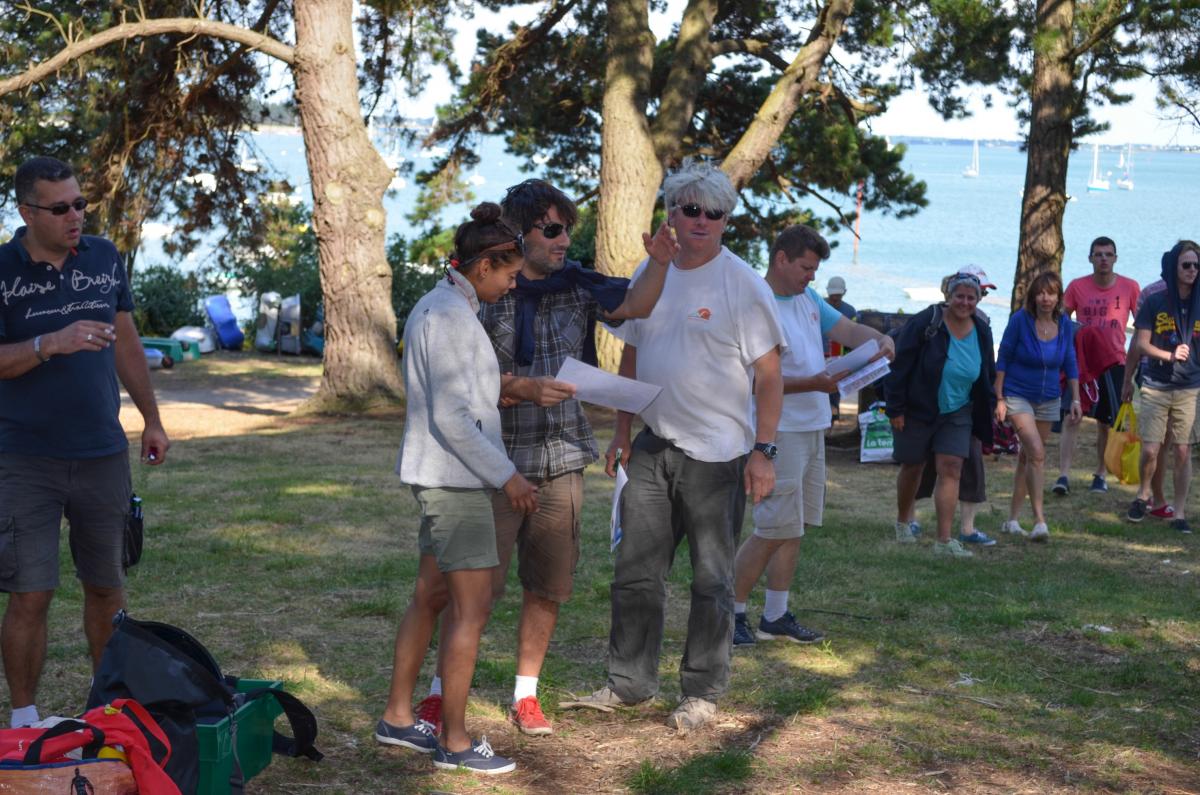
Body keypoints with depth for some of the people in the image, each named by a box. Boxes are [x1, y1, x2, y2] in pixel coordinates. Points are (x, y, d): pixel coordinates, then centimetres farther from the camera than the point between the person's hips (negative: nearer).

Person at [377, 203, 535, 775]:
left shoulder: (435, 308, 13)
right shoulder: (452, 317, -17)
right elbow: (450, 415, -21)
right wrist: (506, 475, -16)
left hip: (441, 476, 10)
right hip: (455, 478, -10)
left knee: (431, 596, 16)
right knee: (472, 608, -5)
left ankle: (397, 717, 25)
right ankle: (455, 743, 1)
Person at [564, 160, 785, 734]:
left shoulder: (742, 284, -8)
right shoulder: (648, 274, 9)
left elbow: (769, 375, -8)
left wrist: (763, 450, -14)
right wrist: (621, 432, 15)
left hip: (717, 453, -5)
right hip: (653, 447, 6)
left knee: (711, 580, 3)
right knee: (634, 571, 9)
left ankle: (702, 693, 13)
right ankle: (629, 682, 21)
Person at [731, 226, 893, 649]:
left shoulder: (807, 298, 10)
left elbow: (846, 329, 18)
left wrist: (881, 339, -3)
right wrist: (815, 383, -29)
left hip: (812, 428, 9)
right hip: (779, 432, -9)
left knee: (793, 529, 12)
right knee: (774, 530, -9)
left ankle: (775, 617, 18)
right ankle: (731, 613, 2)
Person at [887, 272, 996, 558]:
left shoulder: (982, 333, 0)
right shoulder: (925, 323, -16)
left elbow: (987, 377, 13)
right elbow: (900, 366, -14)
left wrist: (986, 413, 11)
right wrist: (896, 408, -15)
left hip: (957, 414, 3)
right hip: (918, 411, -3)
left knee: (951, 470, -7)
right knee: (912, 468, 11)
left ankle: (944, 540, -9)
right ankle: (902, 522, 36)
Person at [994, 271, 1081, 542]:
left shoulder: (1065, 325, -2)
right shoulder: (1020, 320, -14)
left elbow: (1070, 365, 8)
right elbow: (1003, 360, -8)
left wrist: (1076, 401, 4)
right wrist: (999, 399, -10)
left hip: (1049, 400, 5)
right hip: (1018, 396, -5)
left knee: (1027, 458, 11)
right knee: (1037, 452, -20)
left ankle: (1012, 519, 22)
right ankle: (1039, 521, -20)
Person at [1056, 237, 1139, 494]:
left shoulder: (1129, 287, -2)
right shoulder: (1077, 287, -2)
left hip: (1113, 363, 1)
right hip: (1081, 361, 0)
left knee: (1106, 422, 8)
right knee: (1072, 417, -10)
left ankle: (1100, 475, 21)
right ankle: (1063, 475, -12)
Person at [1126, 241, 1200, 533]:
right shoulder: (1154, 303, -1)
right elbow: (1141, 344, -1)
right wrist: (1170, 355, -17)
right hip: (1156, 387, -1)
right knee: (1149, 451, -5)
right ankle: (1143, 495, 24)